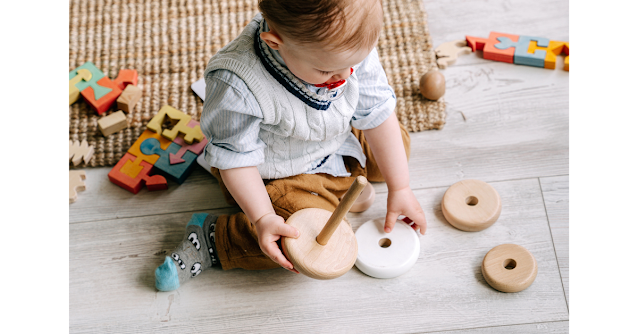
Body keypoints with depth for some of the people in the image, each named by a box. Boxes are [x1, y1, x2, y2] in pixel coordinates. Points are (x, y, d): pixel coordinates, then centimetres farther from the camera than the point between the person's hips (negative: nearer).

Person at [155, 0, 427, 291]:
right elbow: (236, 157, -24)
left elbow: (378, 114, -12)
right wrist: (262, 219, -30)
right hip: (276, 176, -6)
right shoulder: (237, 85, -39)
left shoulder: (354, 46, -24)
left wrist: (399, 189, -8)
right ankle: (213, 237, -9)